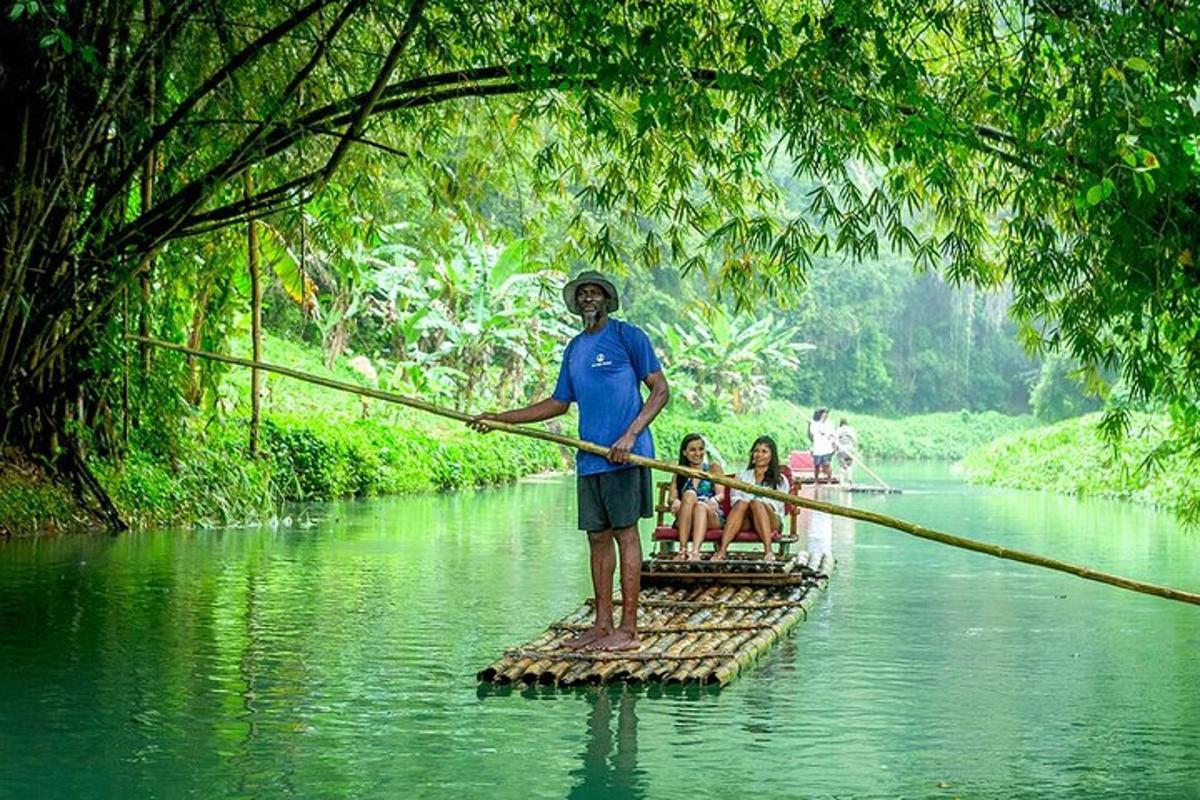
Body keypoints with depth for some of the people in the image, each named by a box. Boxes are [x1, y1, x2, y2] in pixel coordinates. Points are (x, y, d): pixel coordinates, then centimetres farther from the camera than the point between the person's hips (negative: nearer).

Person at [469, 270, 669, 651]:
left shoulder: (628, 336, -1)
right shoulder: (575, 348, 19)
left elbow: (661, 390, -5)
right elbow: (559, 403, 26)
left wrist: (631, 435, -17)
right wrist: (501, 418, 21)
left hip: (623, 455, -7)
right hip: (589, 458, 7)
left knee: (625, 533, -6)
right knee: (597, 537, 8)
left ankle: (628, 629, -5)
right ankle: (602, 624, 15)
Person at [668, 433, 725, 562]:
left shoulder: (713, 467, 13)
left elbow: (721, 494, -1)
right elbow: (672, 496, 3)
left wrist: (714, 500, -27)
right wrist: (675, 501, -23)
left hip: (712, 518, -1)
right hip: (685, 521, 1)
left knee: (701, 506, -35)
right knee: (690, 494, -30)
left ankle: (695, 551, -59)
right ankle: (682, 549, -42)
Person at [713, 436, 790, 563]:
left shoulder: (780, 480, 17)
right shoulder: (742, 476, 25)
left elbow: (776, 504, 3)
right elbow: (734, 497, 11)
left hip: (769, 521, -1)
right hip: (745, 522, 1)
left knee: (756, 503, -33)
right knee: (742, 503, -32)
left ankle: (768, 551, -49)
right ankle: (722, 550, -49)